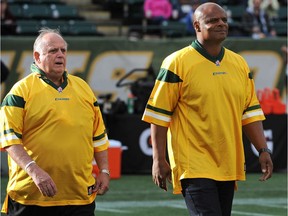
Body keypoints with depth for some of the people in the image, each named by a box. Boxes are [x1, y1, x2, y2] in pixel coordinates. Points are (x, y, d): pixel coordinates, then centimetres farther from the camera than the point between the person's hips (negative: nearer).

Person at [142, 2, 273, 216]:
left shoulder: (239, 64, 11)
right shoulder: (177, 63, -6)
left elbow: (250, 112, 16)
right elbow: (159, 115, -5)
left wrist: (263, 150, 7)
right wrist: (159, 160, -8)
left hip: (228, 166, 6)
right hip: (194, 166, -6)